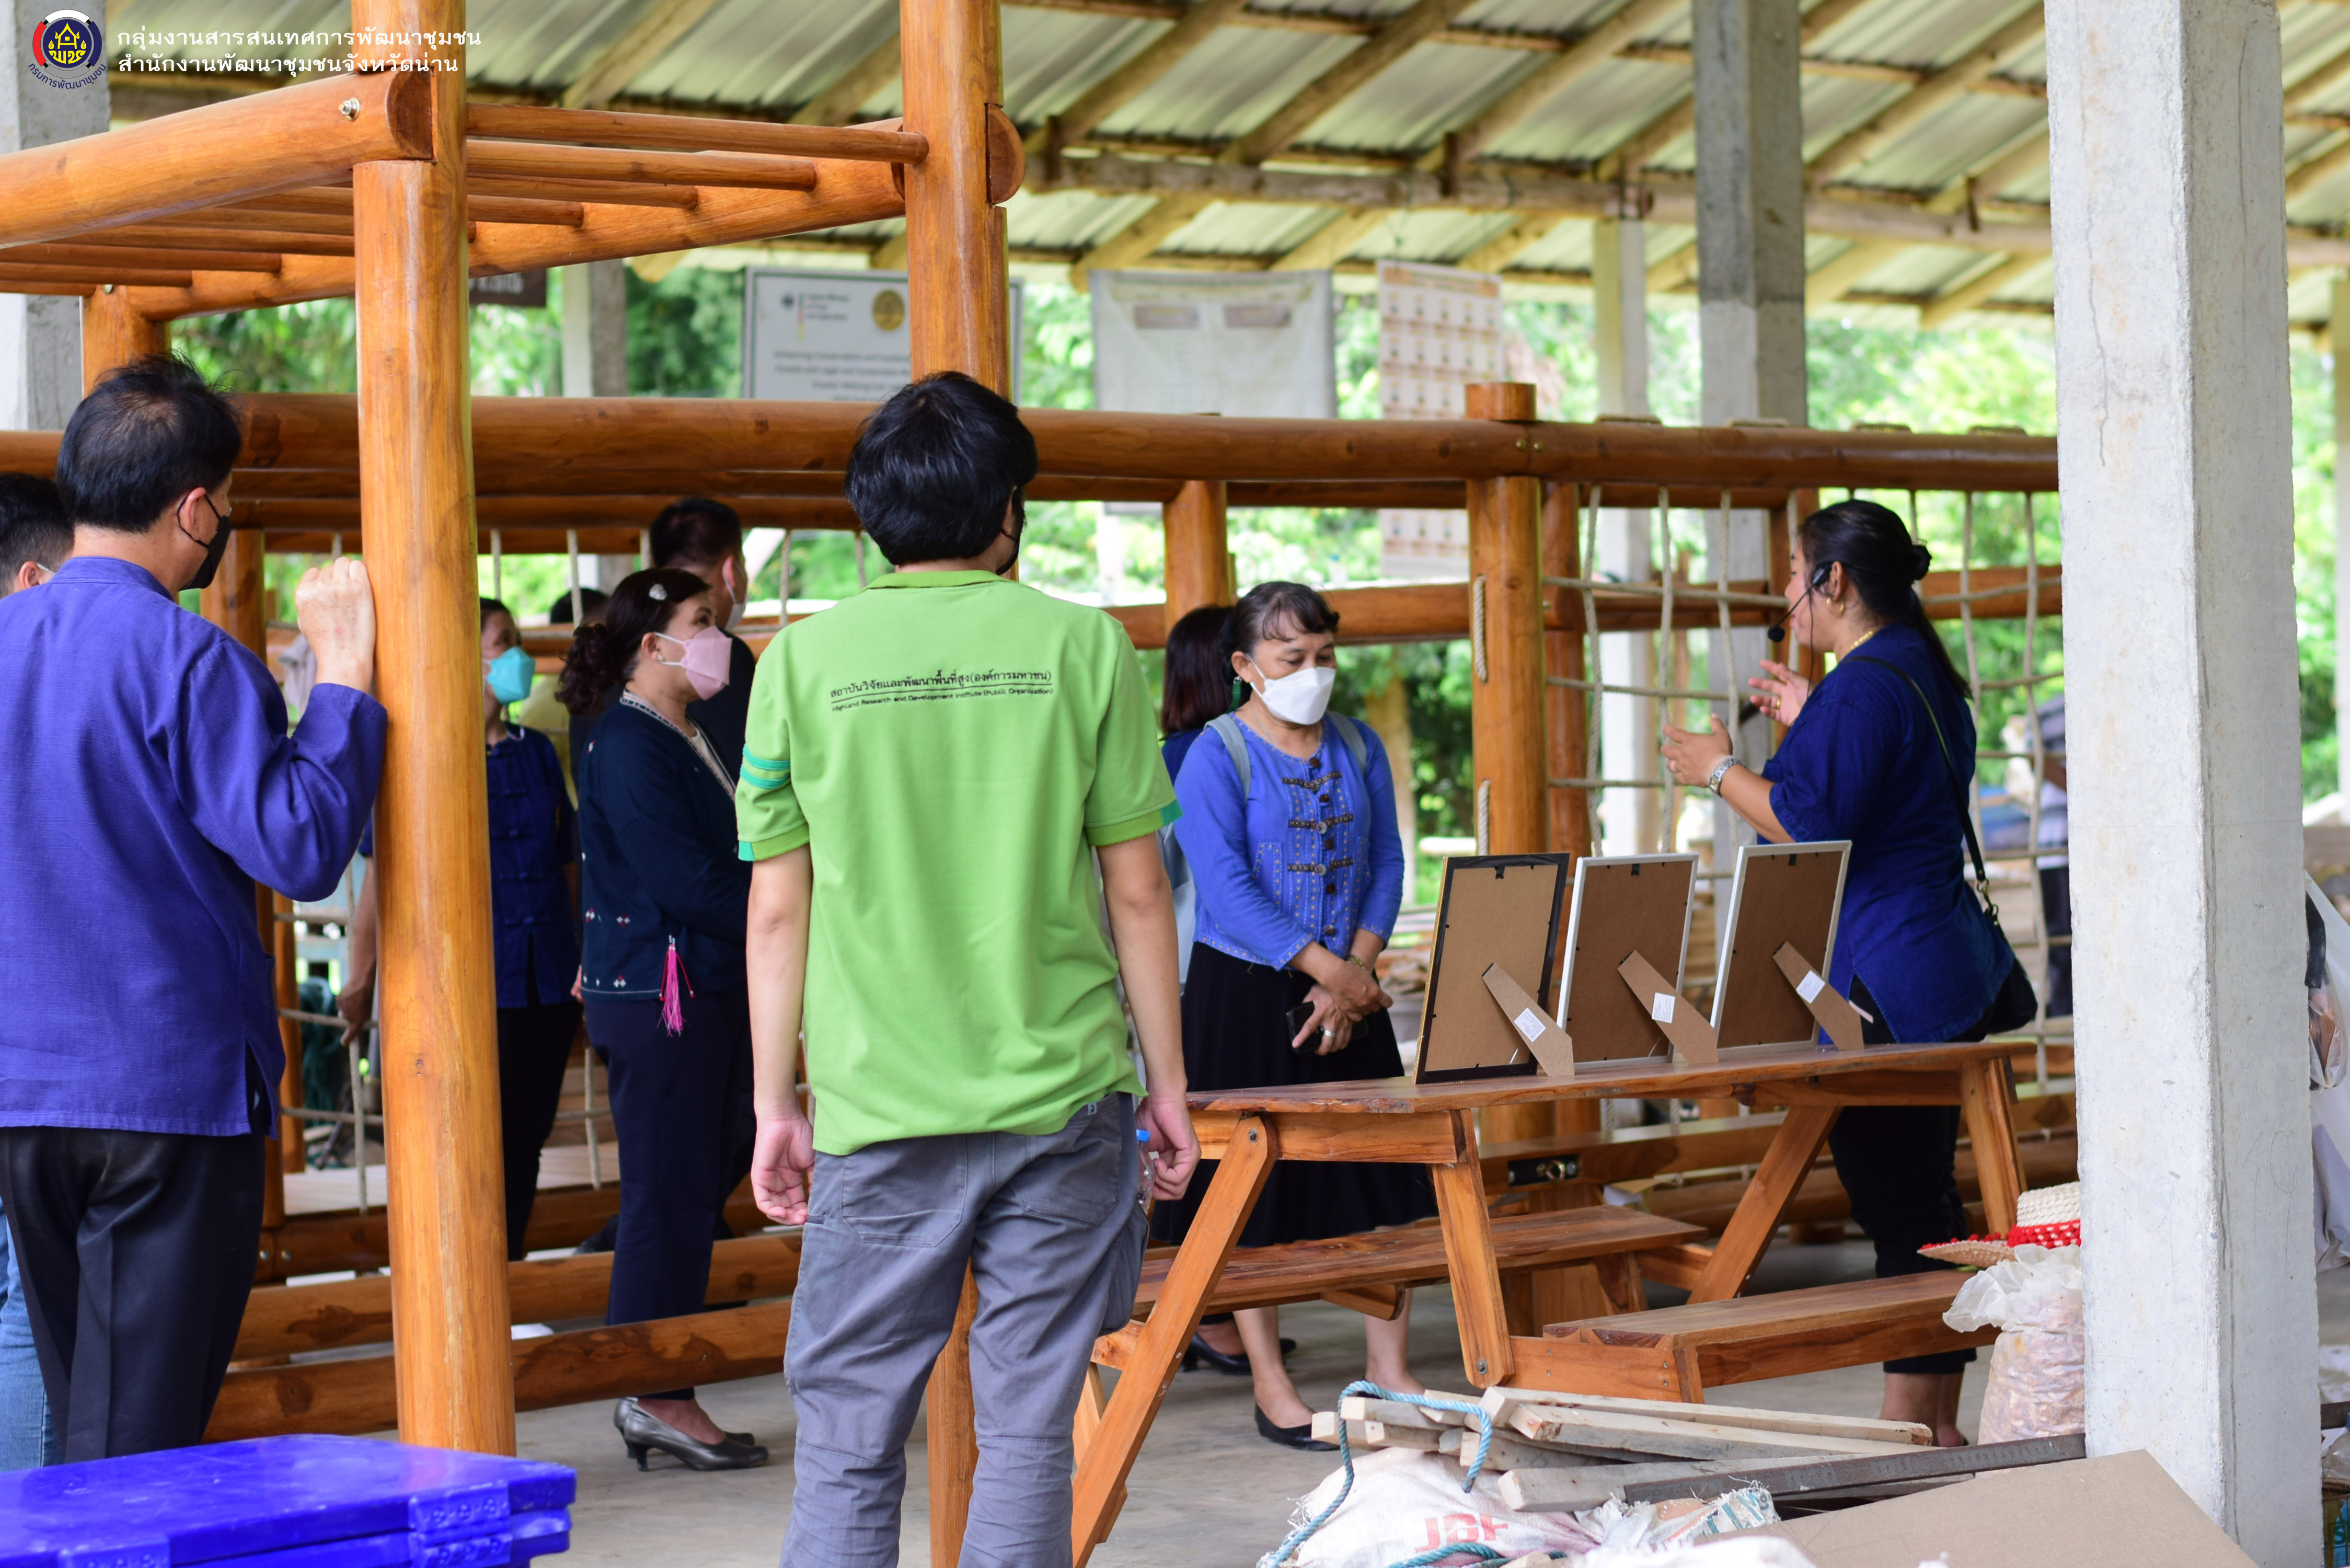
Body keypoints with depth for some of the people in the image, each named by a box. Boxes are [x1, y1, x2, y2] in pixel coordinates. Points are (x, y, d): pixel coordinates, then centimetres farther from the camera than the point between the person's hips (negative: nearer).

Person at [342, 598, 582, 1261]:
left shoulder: (537, 753, 13)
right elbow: (382, 876, -4)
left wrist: (587, 962, 19)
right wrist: (361, 979, -5)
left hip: (547, 983, 5)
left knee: (524, 1144, 9)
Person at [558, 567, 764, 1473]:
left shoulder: (688, 739, 18)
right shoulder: (630, 746, -13)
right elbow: (684, 883, -19)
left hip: (711, 989, 10)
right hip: (657, 996, -10)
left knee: (696, 1194, 10)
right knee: (667, 1195, -6)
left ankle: (658, 1400, 14)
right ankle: (655, 1398, 0)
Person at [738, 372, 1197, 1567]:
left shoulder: (805, 660, 1)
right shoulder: (1083, 647, 1)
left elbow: (777, 909, 1)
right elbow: (1135, 892, 2)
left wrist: (777, 1107, 9)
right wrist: (1166, 1085, 10)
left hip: (879, 1111, 0)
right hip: (1059, 1099, 0)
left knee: (847, 1447, 6)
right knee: (1027, 1435, 6)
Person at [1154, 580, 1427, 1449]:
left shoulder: (1358, 747, 8)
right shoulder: (1215, 757, -9)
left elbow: (1386, 863, 6)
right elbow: (1228, 890, -16)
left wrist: (1356, 972, -8)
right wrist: (1328, 968, -19)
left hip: (1348, 988, 5)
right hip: (1245, 990, -5)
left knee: (1384, 1171, 4)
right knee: (1256, 1183, 0)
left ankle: (1387, 1368, 14)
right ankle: (1270, 1384, 10)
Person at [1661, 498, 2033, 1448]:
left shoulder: (1863, 686, -15)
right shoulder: (1923, 675, 17)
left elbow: (1811, 827, -21)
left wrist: (1720, 773, -7)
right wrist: (1808, 728, 27)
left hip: (1882, 990, -11)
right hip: (1944, 973, 11)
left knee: (1901, 1211, -8)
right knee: (1925, 1202, 13)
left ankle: (1912, 1434, -6)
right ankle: (1941, 1425, 18)